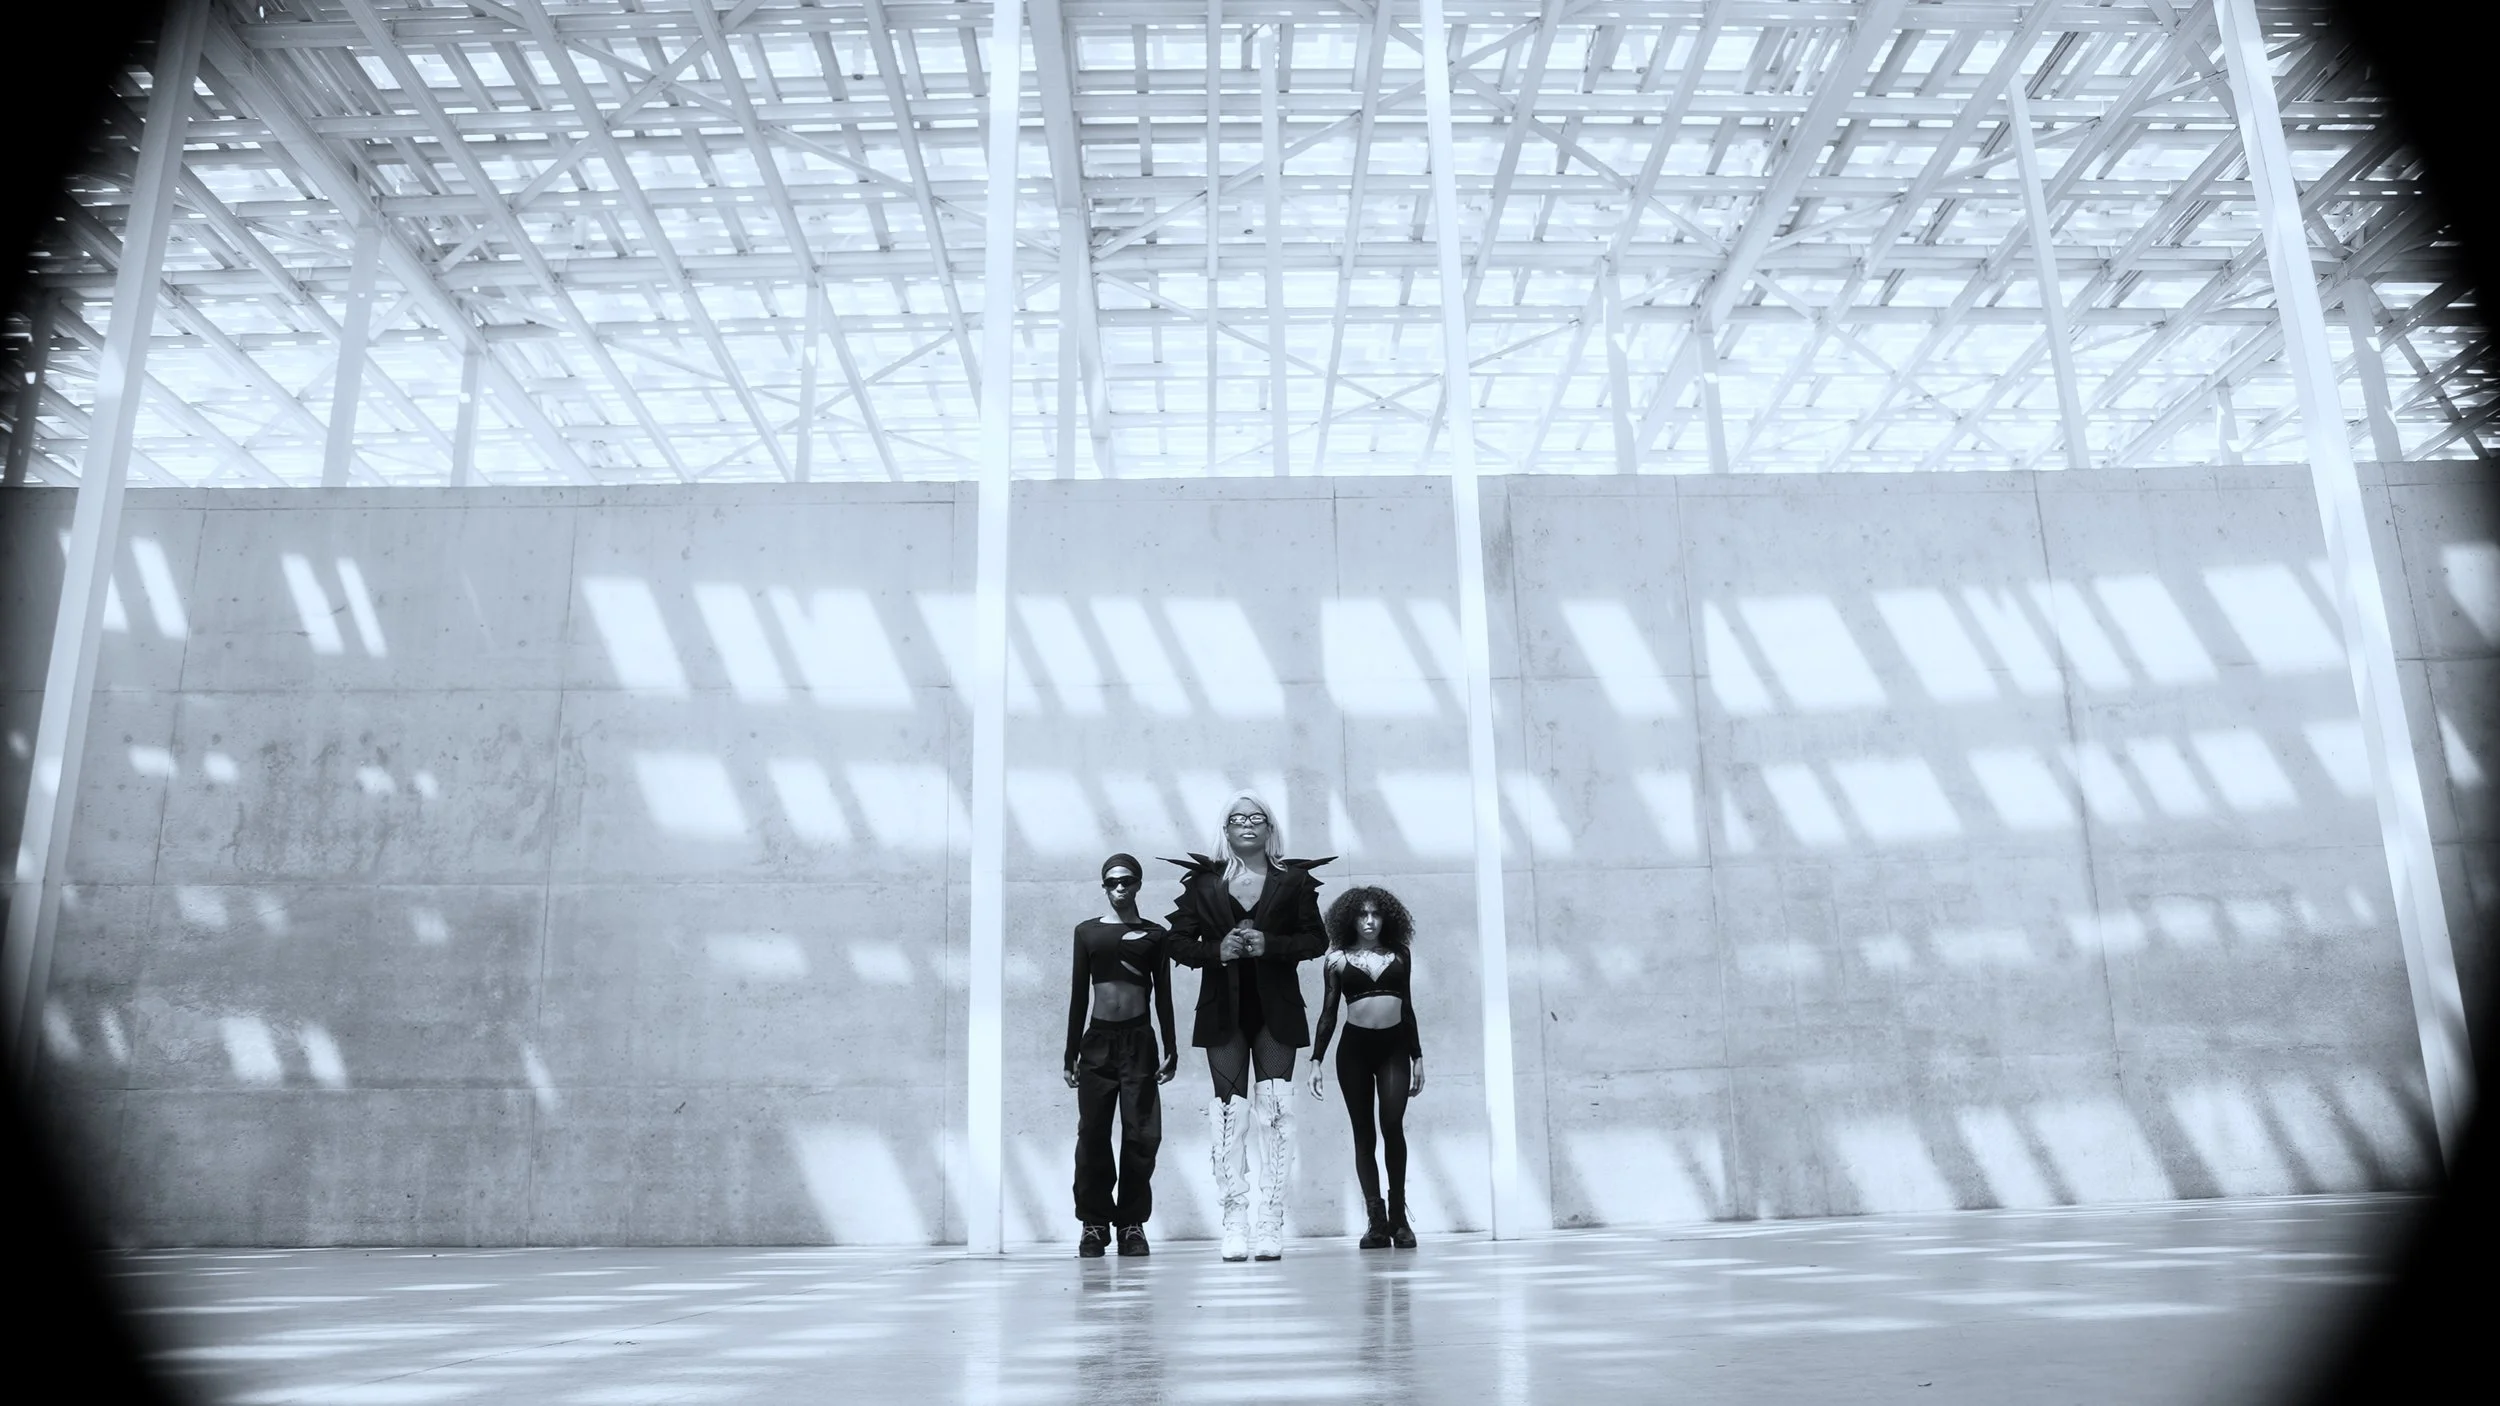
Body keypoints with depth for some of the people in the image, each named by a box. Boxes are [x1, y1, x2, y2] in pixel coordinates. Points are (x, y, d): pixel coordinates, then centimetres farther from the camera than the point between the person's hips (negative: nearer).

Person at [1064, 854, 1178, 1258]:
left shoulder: (1153, 935, 6)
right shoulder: (1087, 931, 8)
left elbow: (1164, 996, 7)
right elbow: (1078, 995, 8)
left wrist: (1171, 1049, 0)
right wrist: (1071, 1053, 5)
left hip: (1138, 1041, 0)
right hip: (1097, 1042, 1)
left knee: (1141, 1135, -2)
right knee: (1092, 1134, -1)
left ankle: (1132, 1222, 7)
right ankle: (1094, 1223, 7)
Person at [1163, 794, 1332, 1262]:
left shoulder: (1294, 881, 6)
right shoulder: (1203, 882, 7)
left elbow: (1316, 939, 2)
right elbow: (1179, 943, 6)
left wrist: (1269, 944, -13)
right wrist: (1217, 950, -12)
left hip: (1276, 1012, 0)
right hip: (1224, 1011, 0)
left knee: (1275, 1111, -5)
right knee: (1229, 1113, -3)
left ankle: (1271, 1225, 0)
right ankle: (1235, 1227, 1)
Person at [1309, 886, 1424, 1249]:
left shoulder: (1400, 954, 9)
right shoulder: (1338, 958, 4)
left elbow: (1407, 1009, 14)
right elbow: (1328, 1013, 5)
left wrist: (1417, 1057, 13)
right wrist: (1316, 1061, -1)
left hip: (1395, 1047, 0)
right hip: (1355, 1048, 0)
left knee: (1393, 1126, -13)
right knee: (1363, 1134, 2)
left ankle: (1398, 1217, -1)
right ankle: (1376, 1221, 6)